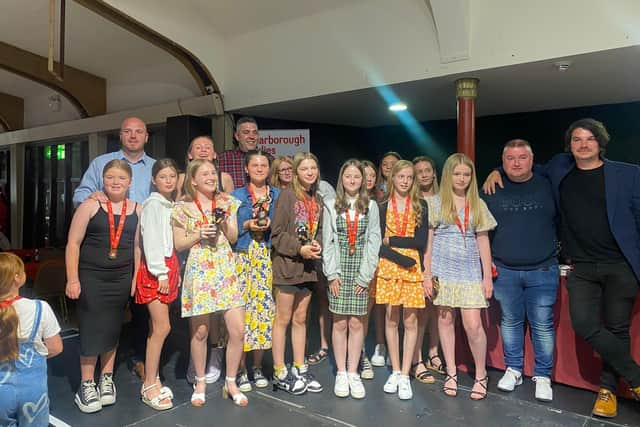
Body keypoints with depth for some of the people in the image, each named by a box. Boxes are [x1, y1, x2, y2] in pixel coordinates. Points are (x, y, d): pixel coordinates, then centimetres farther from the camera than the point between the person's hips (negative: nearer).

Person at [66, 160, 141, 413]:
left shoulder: (137, 210, 4)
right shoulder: (90, 205, -6)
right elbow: (73, 243, -6)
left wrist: (136, 279, 5)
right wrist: (72, 279, -10)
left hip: (121, 279, 3)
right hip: (90, 277, -3)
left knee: (112, 329, 12)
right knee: (91, 329, 1)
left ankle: (106, 379, 28)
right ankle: (87, 384, 18)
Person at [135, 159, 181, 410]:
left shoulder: (172, 205, 15)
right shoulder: (152, 204, -7)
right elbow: (151, 240, -13)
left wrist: (175, 271, 10)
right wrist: (160, 274, -16)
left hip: (170, 266, 7)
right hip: (155, 269, -7)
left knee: (157, 327, 11)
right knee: (162, 328, -8)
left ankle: (152, 380, 20)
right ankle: (150, 386, 3)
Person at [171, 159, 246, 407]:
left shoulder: (226, 203, 8)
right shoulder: (183, 209, 0)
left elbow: (233, 238, 8)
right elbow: (178, 244, 1)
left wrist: (224, 219, -8)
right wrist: (198, 234, -14)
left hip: (226, 271, 2)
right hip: (199, 272, -2)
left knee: (238, 329, -2)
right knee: (200, 331, 7)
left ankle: (231, 383, 18)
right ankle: (200, 383, 29)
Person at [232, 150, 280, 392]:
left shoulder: (278, 196, 12)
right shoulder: (236, 196, 7)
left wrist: (271, 226, -4)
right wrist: (247, 225, -11)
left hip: (268, 258, 2)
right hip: (243, 257, -1)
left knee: (265, 308, 1)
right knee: (243, 308, -6)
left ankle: (257, 367, 18)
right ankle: (241, 370, 9)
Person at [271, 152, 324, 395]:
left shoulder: (317, 199, 10)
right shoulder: (287, 195, -9)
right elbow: (277, 234, -12)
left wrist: (317, 245, -2)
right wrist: (299, 249, -19)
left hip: (307, 266, 6)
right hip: (287, 264, -6)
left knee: (300, 319, 14)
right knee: (283, 319, 4)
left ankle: (299, 369, 26)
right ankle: (280, 373, 16)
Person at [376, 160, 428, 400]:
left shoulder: (420, 206, 4)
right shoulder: (383, 207, 4)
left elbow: (421, 242, -5)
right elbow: (378, 243, -4)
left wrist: (392, 240, -8)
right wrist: (401, 259, -15)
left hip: (413, 268, 0)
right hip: (389, 266, 1)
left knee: (410, 319, 1)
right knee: (391, 317, 7)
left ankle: (405, 375, 12)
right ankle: (395, 371, 21)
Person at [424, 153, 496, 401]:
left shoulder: (478, 204, 8)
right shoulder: (436, 203, 2)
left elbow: (483, 242, 8)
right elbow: (428, 241, 1)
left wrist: (488, 276, 3)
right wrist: (427, 275, -4)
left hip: (470, 271, 1)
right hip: (443, 270, 0)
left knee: (473, 324, -4)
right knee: (445, 320, 8)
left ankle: (481, 375, 17)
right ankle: (451, 373, 22)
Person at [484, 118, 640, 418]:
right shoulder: (560, 168, 7)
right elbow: (534, 171, 26)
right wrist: (498, 171, 10)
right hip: (582, 267, 2)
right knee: (584, 324, -10)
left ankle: (608, 388, 26)